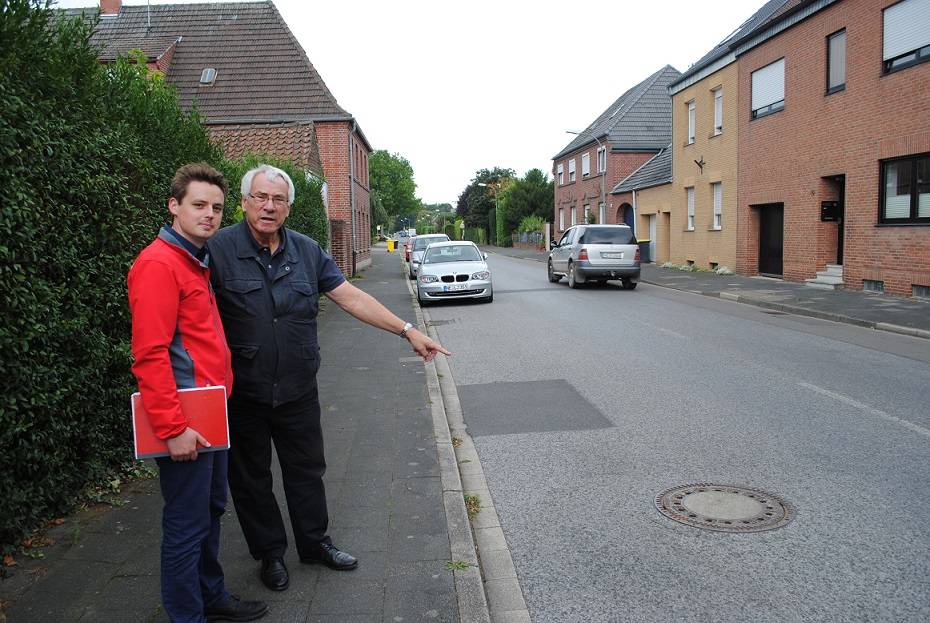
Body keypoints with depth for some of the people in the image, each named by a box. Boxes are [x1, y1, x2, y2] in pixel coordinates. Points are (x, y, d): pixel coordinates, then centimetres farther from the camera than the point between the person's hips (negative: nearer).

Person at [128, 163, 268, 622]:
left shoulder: (197, 262, 13)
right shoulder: (158, 264, -17)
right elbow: (149, 354, -23)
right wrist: (172, 427, -24)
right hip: (183, 420, -10)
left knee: (211, 510, 20)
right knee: (187, 524, 3)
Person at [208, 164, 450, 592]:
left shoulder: (307, 251, 1)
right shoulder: (219, 250, -12)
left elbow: (351, 297, -1)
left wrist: (408, 331, -6)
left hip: (298, 391, 3)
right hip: (243, 394, -3)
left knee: (306, 470, 17)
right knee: (251, 477, 14)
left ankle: (314, 542, 37)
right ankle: (270, 553, 34)